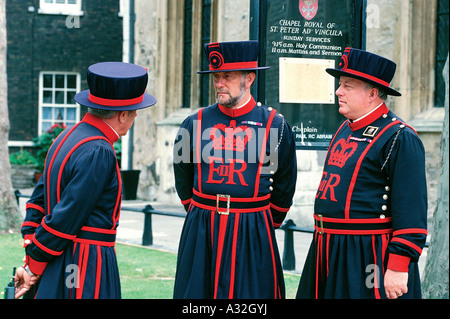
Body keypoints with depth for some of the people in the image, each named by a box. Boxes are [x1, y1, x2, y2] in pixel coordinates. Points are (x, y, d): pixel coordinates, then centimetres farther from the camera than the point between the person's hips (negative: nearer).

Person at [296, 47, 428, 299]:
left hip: (371, 259, -8)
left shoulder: (400, 139, -13)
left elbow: (412, 212, -18)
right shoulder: (345, 131, 14)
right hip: (329, 255, 9)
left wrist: (399, 269, -22)